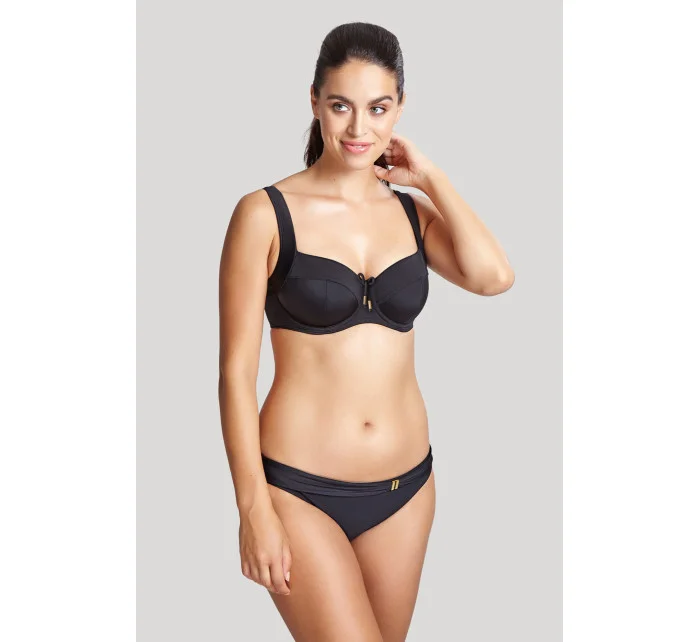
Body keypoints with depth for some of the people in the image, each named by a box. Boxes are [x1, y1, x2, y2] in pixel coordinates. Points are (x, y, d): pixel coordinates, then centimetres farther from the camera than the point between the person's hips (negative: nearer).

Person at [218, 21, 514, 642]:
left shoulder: (411, 211, 6)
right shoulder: (266, 213, -8)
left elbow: (493, 276, -14)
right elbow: (237, 371, -8)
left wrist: (430, 177, -5)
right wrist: (254, 509, -11)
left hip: (405, 484, 5)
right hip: (302, 489, -5)